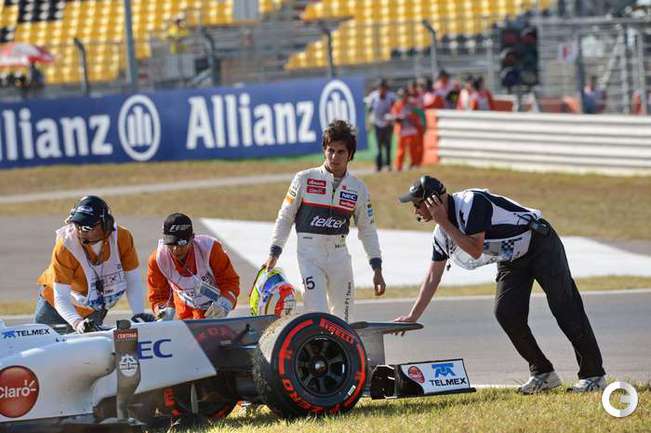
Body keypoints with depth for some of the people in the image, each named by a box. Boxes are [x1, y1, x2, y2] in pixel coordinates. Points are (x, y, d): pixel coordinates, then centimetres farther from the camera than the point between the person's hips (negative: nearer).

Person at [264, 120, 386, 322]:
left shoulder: (358, 188, 5)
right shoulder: (304, 179, -2)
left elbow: (368, 230, 12)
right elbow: (285, 217, 5)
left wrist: (377, 269, 8)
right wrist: (274, 254, 1)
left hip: (339, 254, 3)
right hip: (310, 254, -3)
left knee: (342, 320, 8)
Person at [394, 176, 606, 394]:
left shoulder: (471, 202, -25)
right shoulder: (442, 232, 1)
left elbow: (476, 250, -29)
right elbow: (433, 276, 8)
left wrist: (444, 222, -26)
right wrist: (413, 316, 8)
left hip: (539, 243, -8)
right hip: (511, 260, 8)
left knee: (565, 308, -10)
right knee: (506, 314, -9)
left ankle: (593, 375, -6)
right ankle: (543, 374, 2)